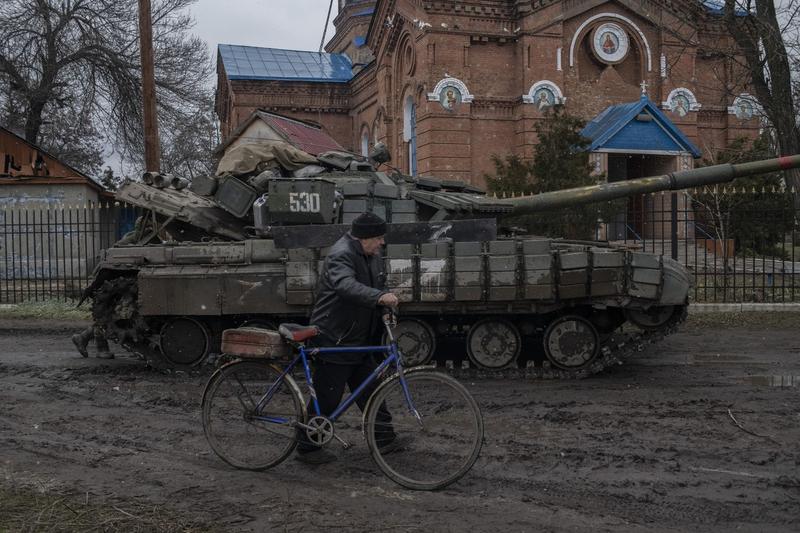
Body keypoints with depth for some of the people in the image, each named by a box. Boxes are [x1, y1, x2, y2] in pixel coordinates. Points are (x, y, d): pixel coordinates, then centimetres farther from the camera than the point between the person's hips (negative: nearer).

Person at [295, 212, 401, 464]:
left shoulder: (373, 256, 10)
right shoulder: (341, 255, -21)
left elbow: (379, 287, 22)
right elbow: (346, 286, -40)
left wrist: (387, 310, 5)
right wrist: (379, 297, -52)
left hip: (359, 339, 9)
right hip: (334, 340, -9)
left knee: (369, 390, 16)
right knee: (327, 397, 0)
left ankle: (384, 437, 27)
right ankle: (307, 447, 14)